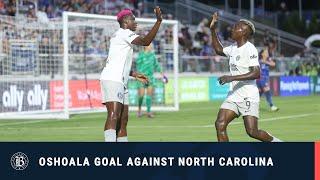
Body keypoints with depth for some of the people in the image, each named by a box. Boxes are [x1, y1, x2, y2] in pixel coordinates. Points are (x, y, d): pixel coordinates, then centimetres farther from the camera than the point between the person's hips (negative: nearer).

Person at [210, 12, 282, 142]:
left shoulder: (249, 49, -15)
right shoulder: (233, 47, 11)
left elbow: (256, 74, -24)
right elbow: (219, 50, 33)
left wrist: (231, 78, -26)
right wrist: (213, 30, 23)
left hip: (248, 97, -8)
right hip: (234, 95, 8)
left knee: (252, 131, -10)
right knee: (220, 124, -8)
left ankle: (274, 141, 18)